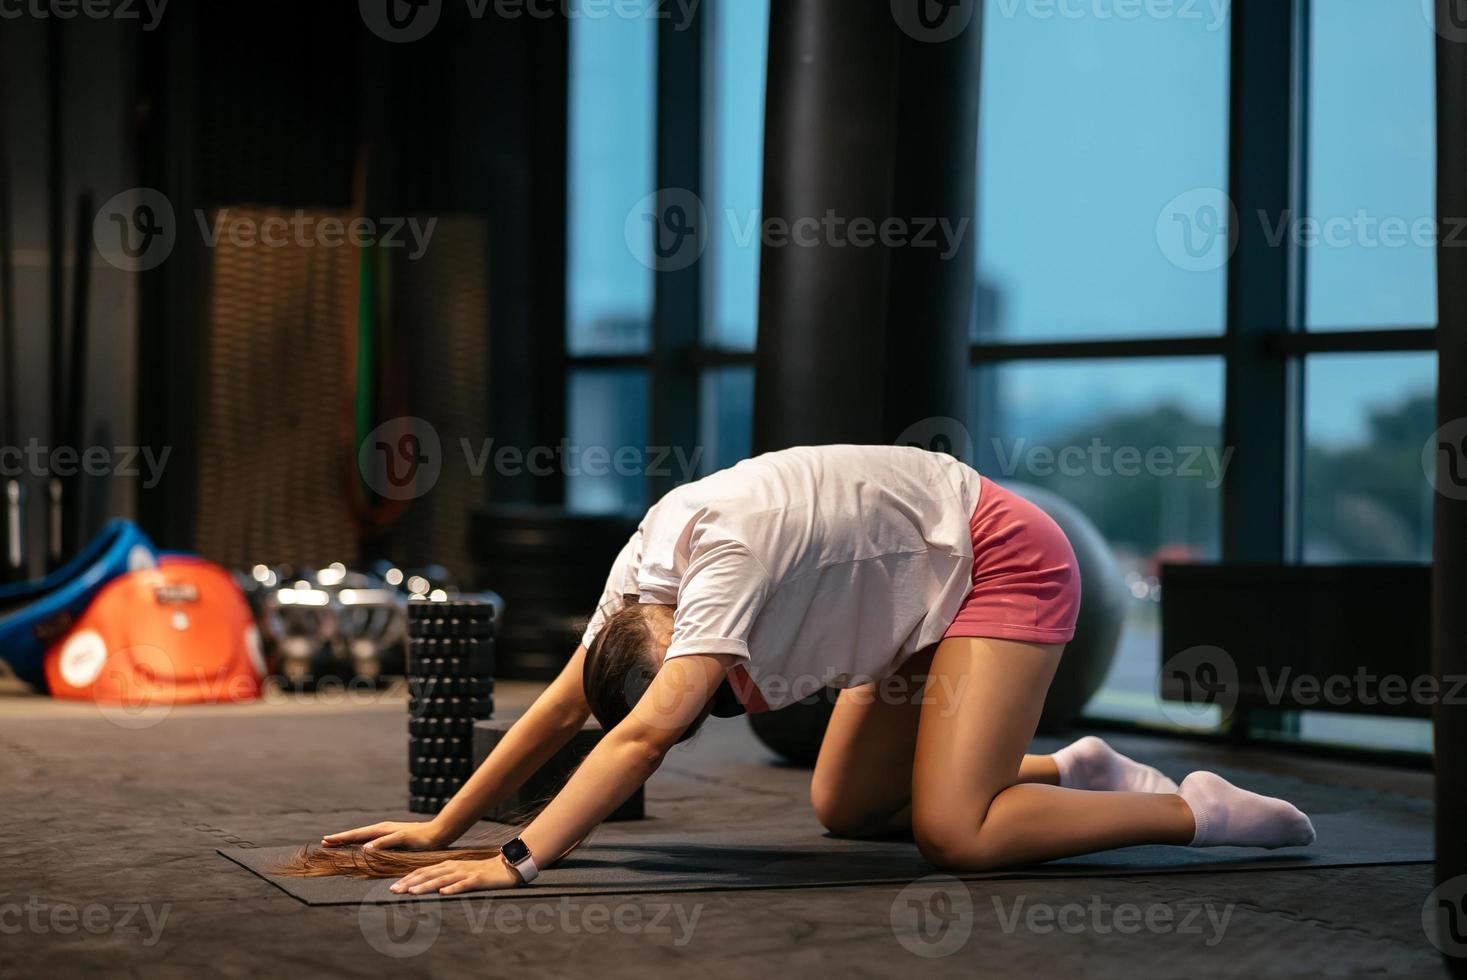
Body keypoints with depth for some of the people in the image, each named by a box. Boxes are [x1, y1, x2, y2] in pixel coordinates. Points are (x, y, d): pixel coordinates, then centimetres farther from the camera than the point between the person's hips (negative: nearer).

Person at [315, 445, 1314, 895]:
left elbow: (643, 734, -40)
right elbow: (563, 709, -2)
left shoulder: (726, 559, -31)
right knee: (847, 808, 6)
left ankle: (1197, 809, -6)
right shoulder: (645, 566, -7)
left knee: (954, 833, -20)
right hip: (926, 597, 9)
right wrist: (442, 827, -5)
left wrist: (517, 861, -45)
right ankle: (1077, 771, 16)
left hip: (1005, 562, -9)